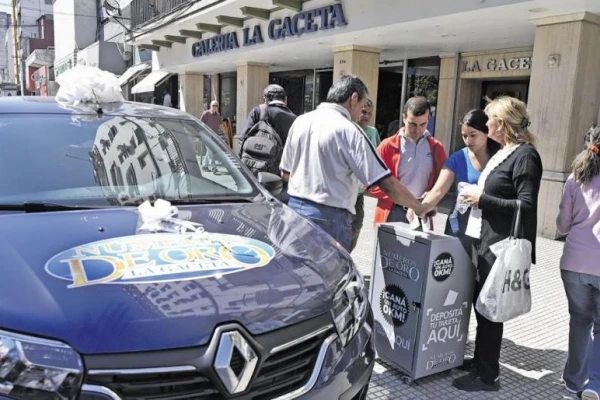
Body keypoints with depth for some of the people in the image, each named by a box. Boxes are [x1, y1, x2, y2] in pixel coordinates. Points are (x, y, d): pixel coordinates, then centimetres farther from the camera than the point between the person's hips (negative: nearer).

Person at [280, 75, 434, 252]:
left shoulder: (300, 121, 5)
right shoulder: (348, 130, -13)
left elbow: (285, 174, 14)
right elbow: (387, 184, -17)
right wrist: (420, 207, -4)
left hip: (295, 208, 7)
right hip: (330, 218, -6)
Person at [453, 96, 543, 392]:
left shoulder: (525, 154, -13)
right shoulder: (503, 152, 14)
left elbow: (526, 206, -19)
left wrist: (482, 199, -16)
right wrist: (476, 195, 10)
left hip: (501, 245, -9)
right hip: (485, 240, 9)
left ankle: (488, 376, 16)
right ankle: (481, 361, 33)